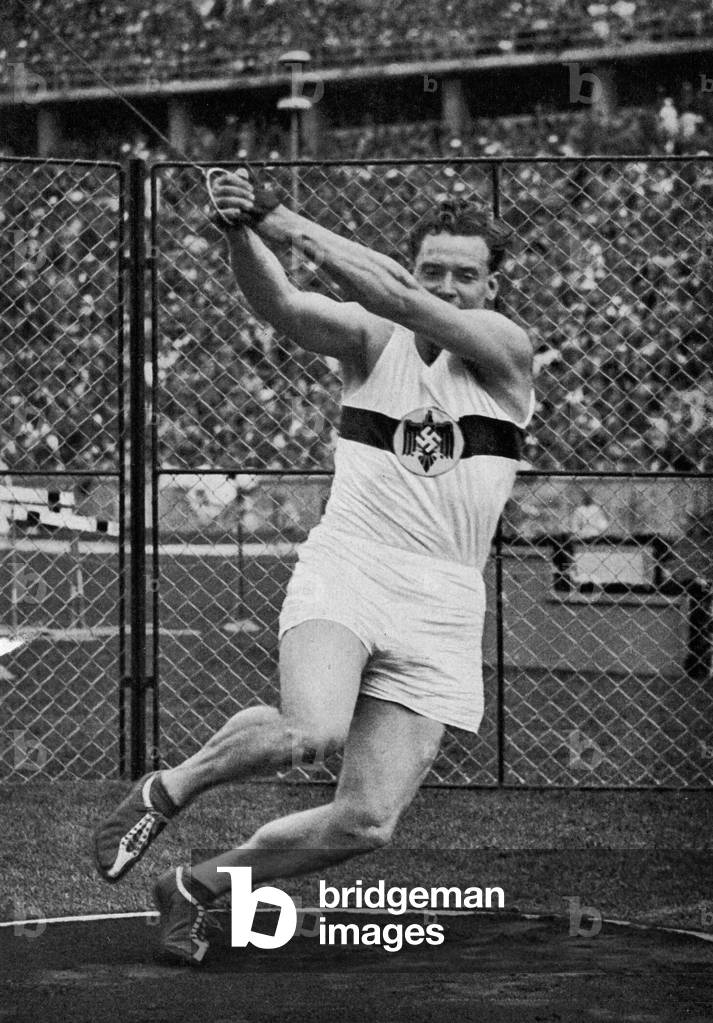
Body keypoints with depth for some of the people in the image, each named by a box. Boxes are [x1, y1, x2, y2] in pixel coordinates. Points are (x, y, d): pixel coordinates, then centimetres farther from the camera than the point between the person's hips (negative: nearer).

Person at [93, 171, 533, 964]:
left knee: (367, 824, -6)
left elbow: (397, 300, -13)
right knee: (311, 733, -32)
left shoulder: (504, 349, 2)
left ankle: (199, 885, 18)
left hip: (441, 607, 1)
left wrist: (283, 220, -17)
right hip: (345, 569, -1)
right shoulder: (369, 339, 7)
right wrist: (242, 233, -34)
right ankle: (165, 791, -4)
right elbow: (279, 305, -13)